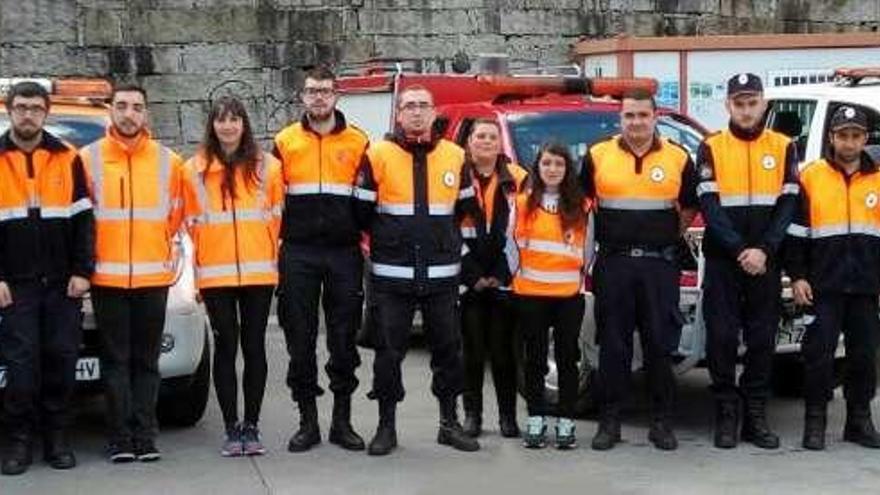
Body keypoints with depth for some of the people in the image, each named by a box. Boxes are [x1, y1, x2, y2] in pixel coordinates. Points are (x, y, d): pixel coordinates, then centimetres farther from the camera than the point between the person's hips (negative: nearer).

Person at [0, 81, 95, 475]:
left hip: (63, 282, 1)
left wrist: (82, 272, -1)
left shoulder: (68, 159, 8)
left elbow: (83, 219, 7)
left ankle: (57, 437, 12)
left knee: (62, 358, 3)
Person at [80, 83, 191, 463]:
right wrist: (88, 252, 4)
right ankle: (121, 438, 4)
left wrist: (163, 244, 9)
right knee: (115, 360, 1)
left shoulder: (167, 161, 6)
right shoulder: (88, 159, 1)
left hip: (154, 276, 1)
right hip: (107, 276, -1)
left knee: (146, 361, 5)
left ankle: (145, 436, 8)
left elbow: (178, 209, 16)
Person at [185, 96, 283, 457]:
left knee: (254, 347, 3)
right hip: (215, 274, 0)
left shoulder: (267, 166, 6)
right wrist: (199, 262, 5)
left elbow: (276, 217, 9)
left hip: (259, 272, 1)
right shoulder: (195, 169, 5)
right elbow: (191, 222, 8)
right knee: (226, 347, 2)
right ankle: (231, 429, 9)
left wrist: (272, 257, 4)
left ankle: (251, 426, 13)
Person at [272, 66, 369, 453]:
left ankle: (342, 421, 14)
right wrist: (277, 241, 4)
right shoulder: (285, 142, 6)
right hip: (298, 254, 0)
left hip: (344, 254, 0)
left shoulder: (358, 142, 5)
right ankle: (308, 422, 11)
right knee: (300, 340, 2)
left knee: (344, 340, 4)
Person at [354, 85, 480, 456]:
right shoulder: (378, 156, -2)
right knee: (389, 351, 1)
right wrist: (386, 241, 8)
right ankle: (387, 427, 11)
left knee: (448, 348, 8)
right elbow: (361, 212, 1)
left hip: (442, 273, 3)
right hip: (391, 274, -2)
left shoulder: (454, 156, 7)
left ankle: (450, 423, 20)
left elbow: (466, 208, 19)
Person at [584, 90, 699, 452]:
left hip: (659, 265, 0)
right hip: (613, 263, 0)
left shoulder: (678, 159, 4)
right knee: (612, 345, 4)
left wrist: (670, 238, 6)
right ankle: (610, 420, 11)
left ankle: (662, 422, 11)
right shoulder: (598, 156, 3)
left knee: (661, 344, 3)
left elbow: (689, 207, 13)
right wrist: (602, 236, 8)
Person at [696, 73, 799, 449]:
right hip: (722, 261, -1)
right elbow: (709, 206, -5)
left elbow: (788, 204, 0)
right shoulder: (711, 148, 3)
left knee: (762, 339, 4)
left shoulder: (783, 147, 6)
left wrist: (764, 250, -12)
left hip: (766, 261, 1)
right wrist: (739, 251, -14)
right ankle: (726, 415, 8)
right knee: (722, 337, -2)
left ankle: (756, 416, 12)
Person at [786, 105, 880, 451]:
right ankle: (815, 422, 7)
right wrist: (797, 277, -5)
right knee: (819, 353, -2)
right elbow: (795, 232, 1)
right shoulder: (811, 177, 1)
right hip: (823, 286, -3)